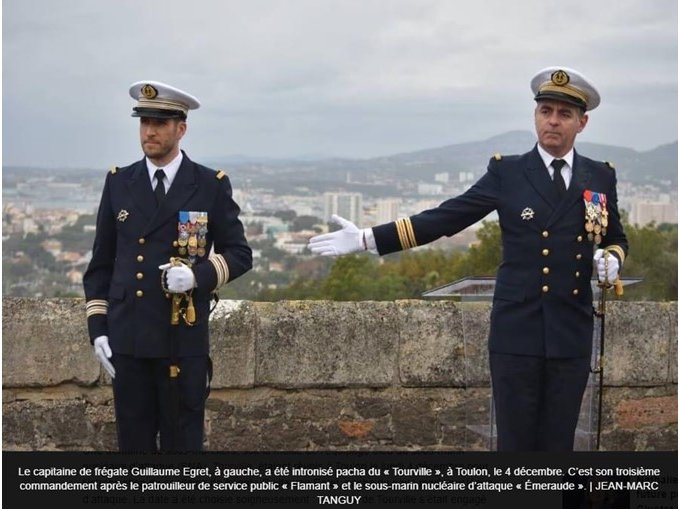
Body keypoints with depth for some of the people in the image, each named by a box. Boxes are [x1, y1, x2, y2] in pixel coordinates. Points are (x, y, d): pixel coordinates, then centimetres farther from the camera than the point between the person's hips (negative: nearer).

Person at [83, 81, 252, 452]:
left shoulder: (211, 186, 0)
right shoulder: (119, 182, 7)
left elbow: (239, 253, 4)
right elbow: (101, 263, 11)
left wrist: (198, 274, -16)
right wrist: (97, 327, 5)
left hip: (183, 340, -2)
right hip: (127, 341, 2)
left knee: (182, 443, 5)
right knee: (133, 442, 8)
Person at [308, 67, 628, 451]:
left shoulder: (601, 178, 8)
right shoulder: (507, 173, 2)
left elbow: (617, 239, 21)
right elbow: (445, 218, -1)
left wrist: (611, 259, -5)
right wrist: (367, 239, -7)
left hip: (571, 336, 2)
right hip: (516, 333, -2)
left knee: (558, 443, 7)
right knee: (516, 442, 2)